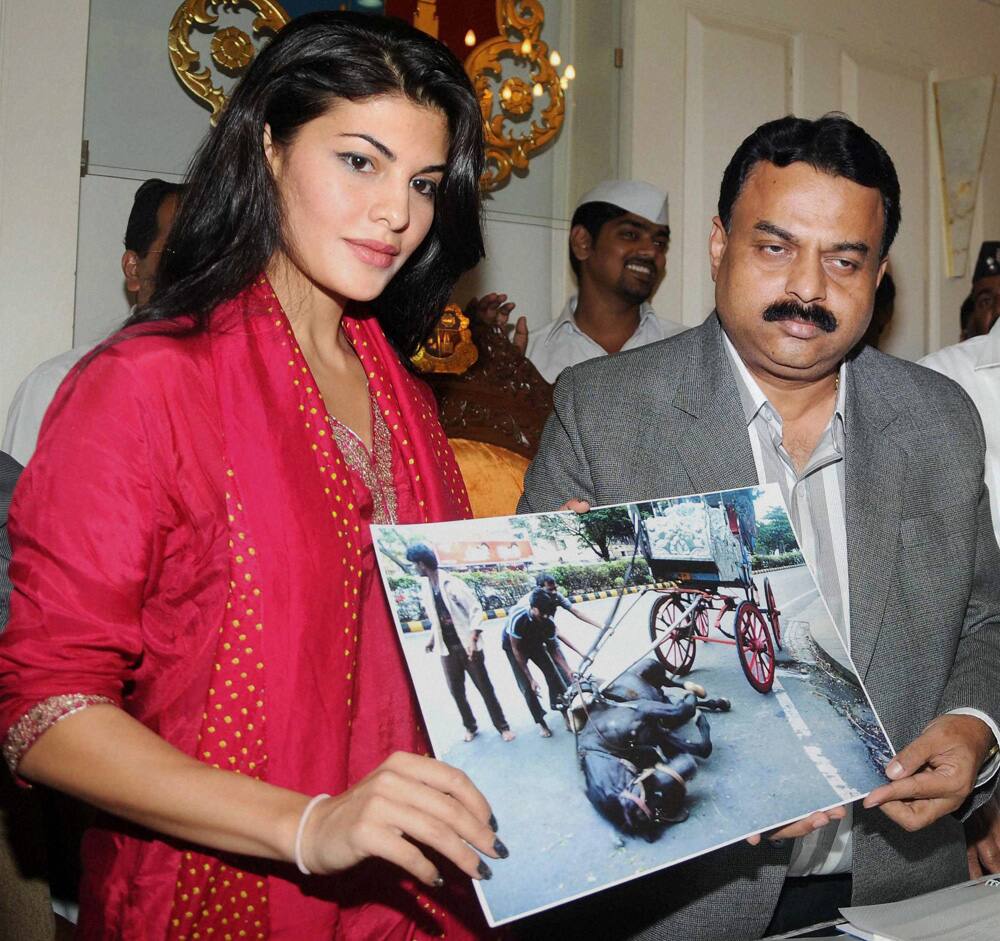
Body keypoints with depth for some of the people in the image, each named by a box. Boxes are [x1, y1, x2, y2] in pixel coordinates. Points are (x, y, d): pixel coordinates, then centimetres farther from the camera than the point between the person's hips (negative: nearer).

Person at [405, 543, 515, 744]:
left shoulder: (452, 584, -15)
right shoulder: (425, 589, 4)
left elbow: (475, 609, -14)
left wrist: (473, 638, -22)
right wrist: (432, 639, 11)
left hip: (467, 646, -5)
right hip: (447, 649, 5)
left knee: (485, 688, 3)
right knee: (456, 691, 8)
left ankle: (502, 727, 14)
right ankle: (470, 726, 26)